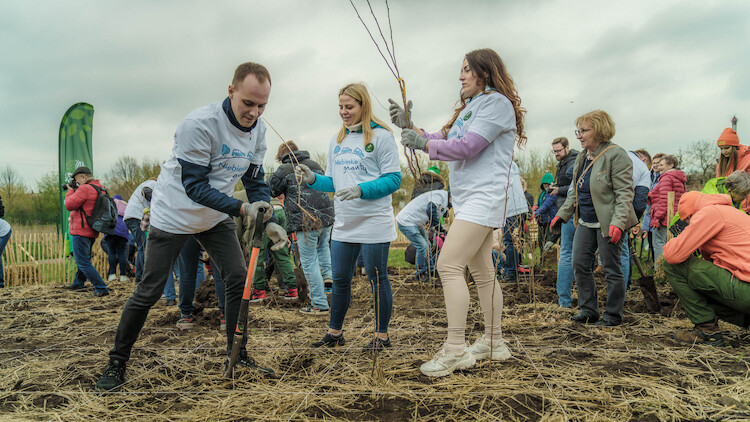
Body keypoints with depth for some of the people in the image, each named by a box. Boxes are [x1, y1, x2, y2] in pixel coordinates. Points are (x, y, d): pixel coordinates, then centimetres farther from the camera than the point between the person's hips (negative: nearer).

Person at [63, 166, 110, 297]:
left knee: (83, 262, -6)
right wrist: (75, 190, 13)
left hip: (81, 231, -10)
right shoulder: (101, 189, 12)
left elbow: (69, 205, -15)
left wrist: (70, 191, 0)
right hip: (92, 232, 10)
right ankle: (78, 283, 43)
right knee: (84, 258, 25)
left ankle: (101, 288, -10)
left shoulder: (85, 189, -18)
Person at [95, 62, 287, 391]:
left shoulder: (257, 129, -6)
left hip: (216, 217, 6)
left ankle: (238, 355, 14)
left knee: (239, 280, -1)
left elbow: (254, 179, 0)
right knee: (148, 292, 1)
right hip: (174, 215, -6)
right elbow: (194, 186, -28)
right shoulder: (199, 123, -28)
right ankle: (117, 363, 19)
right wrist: (242, 208, -35)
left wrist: (268, 220, -14)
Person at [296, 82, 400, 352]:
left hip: (374, 224, -6)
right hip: (343, 225, 6)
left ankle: (381, 335, 19)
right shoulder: (337, 140, 14)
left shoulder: (381, 136, -6)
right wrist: (313, 179, -4)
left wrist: (360, 190, -23)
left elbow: (393, 180, -11)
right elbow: (333, 182, 16)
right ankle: (334, 332, 29)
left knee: (378, 280, 5)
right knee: (340, 280, 14)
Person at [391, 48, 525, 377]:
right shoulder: (469, 107, 23)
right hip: (469, 199, 10)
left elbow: (465, 147, -18)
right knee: (481, 271, 13)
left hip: (485, 197, -10)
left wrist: (422, 142, -9)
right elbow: (441, 142, 20)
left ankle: (455, 350, -11)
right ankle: (493, 343, 23)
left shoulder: (496, 102, -8)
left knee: (448, 265, -16)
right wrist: (409, 127, 11)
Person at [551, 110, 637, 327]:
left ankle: (613, 315, 14)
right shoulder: (583, 157, 13)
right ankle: (588, 310, 21)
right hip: (585, 222, 8)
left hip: (607, 224, -8)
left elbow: (624, 193, -18)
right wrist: (562, 214, 17)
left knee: (611, 269, 1)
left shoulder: (616, 155, -13)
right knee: (580, 264, 9)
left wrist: (618, 222, -27)